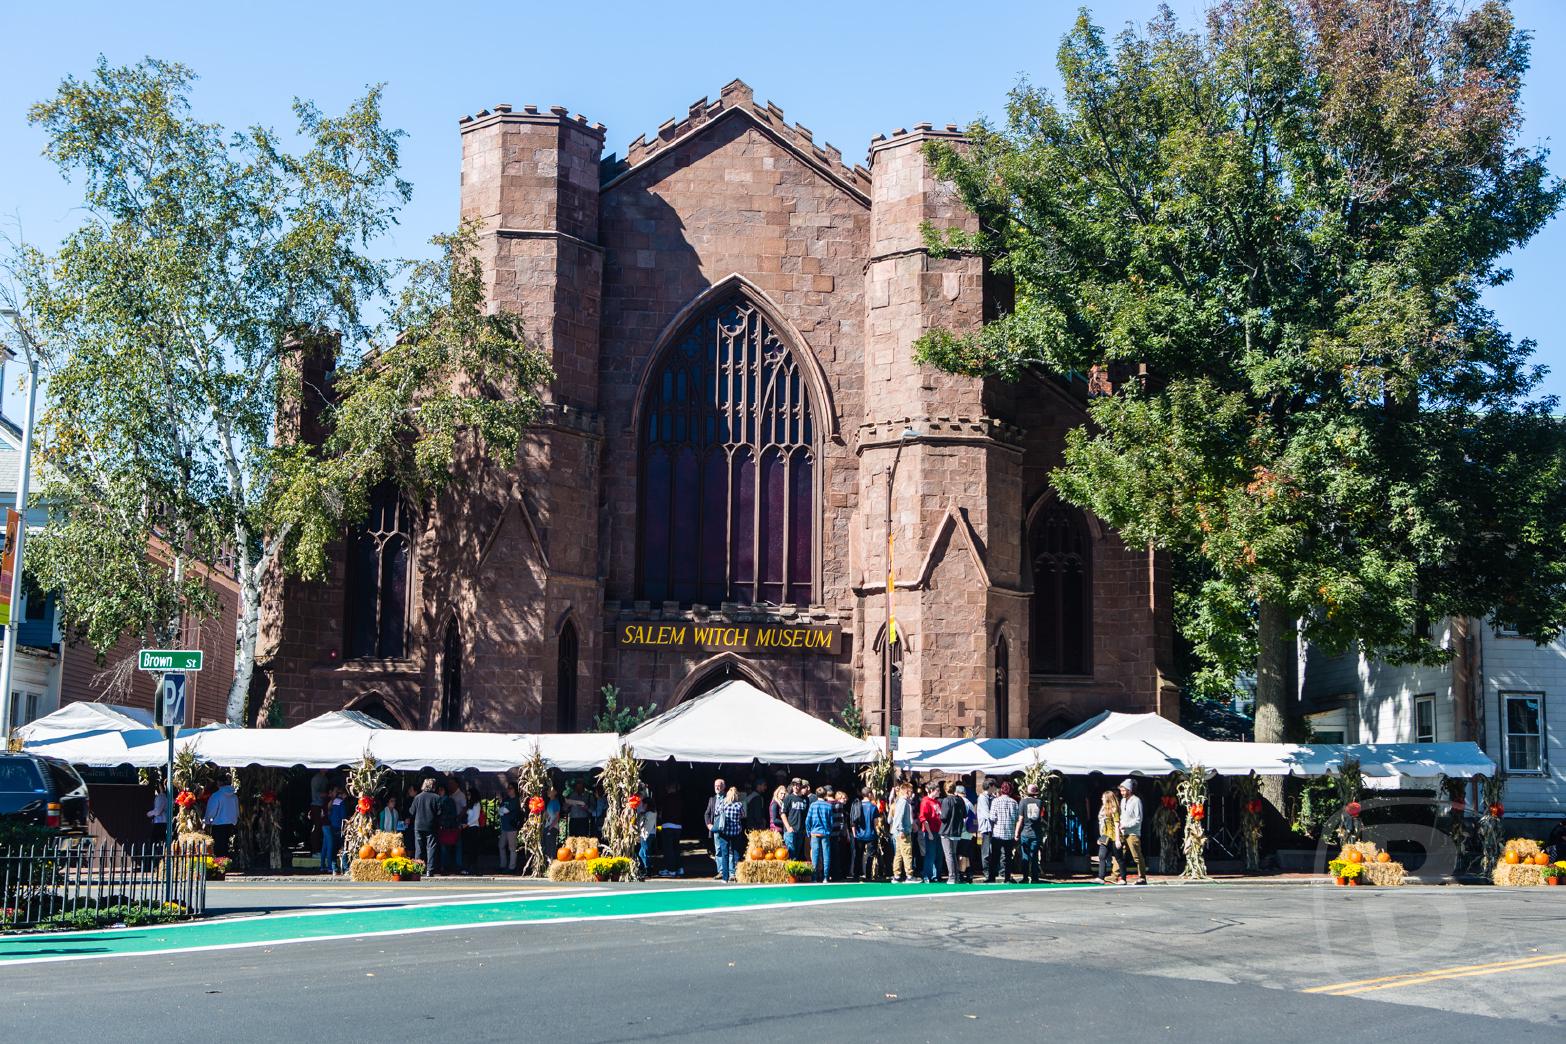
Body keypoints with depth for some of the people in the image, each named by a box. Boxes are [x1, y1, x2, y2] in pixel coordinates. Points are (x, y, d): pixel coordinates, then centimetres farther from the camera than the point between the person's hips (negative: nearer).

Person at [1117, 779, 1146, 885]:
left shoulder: (1136, 801, -8)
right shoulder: (1123, 800, 16)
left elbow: (1138, 819, -11)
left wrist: (1126, 825, -15)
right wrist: (1120, 825, 5)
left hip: (1133, 833, -7)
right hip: (1123, 833, 7)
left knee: (1137, 856, -6)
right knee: (1122, 856, 4)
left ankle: (1142, 878, 0)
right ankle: (1123, 878, 8)